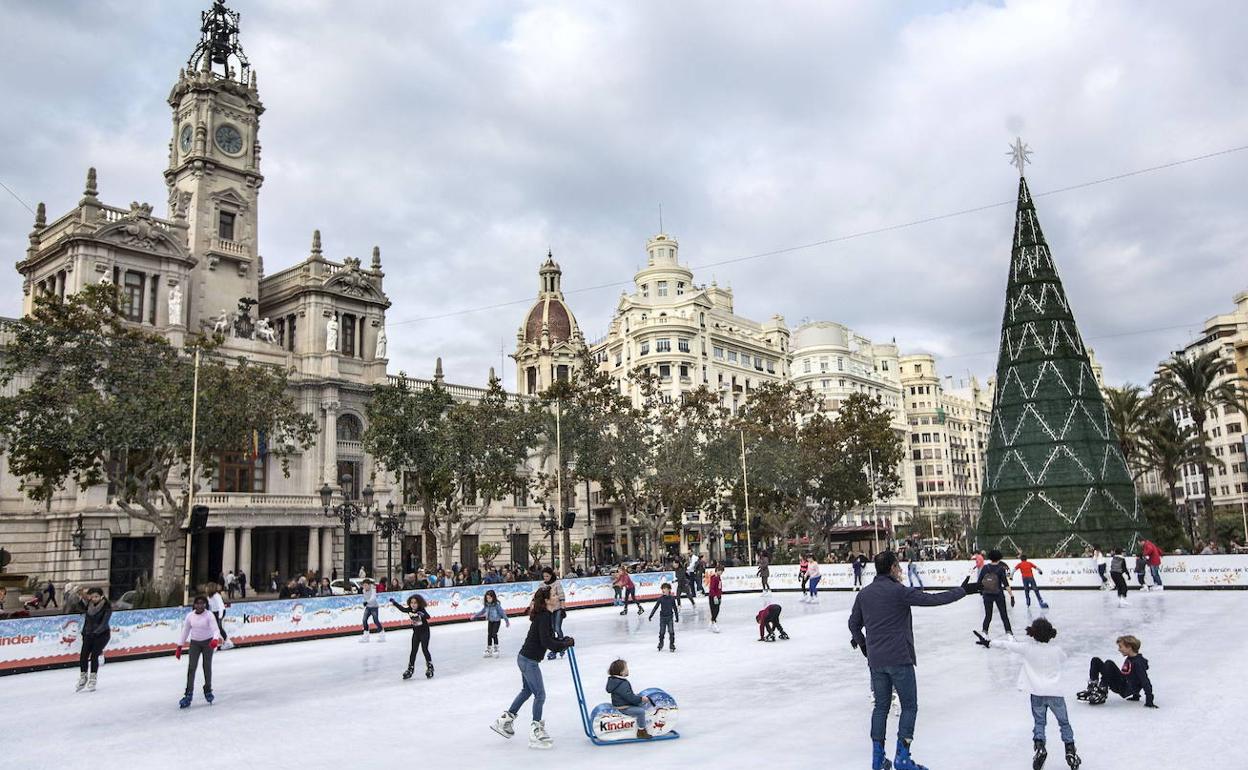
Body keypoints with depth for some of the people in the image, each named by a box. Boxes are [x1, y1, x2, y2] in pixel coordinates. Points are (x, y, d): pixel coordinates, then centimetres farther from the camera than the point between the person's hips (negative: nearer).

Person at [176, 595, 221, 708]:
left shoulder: (209, 615, -17)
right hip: (194, 643, 2)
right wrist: (179, 647, 5)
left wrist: (215, 639, -46)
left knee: (207, 666, 6)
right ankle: (188, 695, -4)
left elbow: (215, 629, -26)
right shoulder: (190, 616, -7)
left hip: (207, 642, -2)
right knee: (191, 667, -6)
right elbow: (185, 631, 4)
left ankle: (208, 690, 26)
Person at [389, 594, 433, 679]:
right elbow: (402, 608, 15)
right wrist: (394, 602, 18)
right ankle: (410, 669, 13)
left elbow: (428, 617, -37)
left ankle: (430, 668, 4)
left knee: (425, 649, -7)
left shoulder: (422, 610, -20)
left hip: (424, 632, -5)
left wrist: (422, 614, -57)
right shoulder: (409, 610, -4)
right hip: (416, 633, 5)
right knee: (413, 651, 7)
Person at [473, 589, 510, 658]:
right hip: (490, 621, 6)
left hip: (496, 621, -6)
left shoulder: (496, 605, -21)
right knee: (489, 635, 8)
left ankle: (496, 650, 5)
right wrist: (475, 616, 17)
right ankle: (488, 651, 17)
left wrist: (507, 621, -16)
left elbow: (502, 612, -18)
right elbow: (482, 611, 12)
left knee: (494, 635, -10)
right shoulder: (487, 605, -4)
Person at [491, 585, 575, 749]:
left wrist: (563, 642, 0)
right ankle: (536, 733, 6)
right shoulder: (543, 616, -22)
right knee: (540, 695, -2)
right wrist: (566, 643, -17)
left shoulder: (546, 615, 8)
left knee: (527, 691, 25)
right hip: (529, 661, -10)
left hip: (525, 658, 10)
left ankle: (504, 720, 36)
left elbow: (550, 639, 15)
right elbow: (546, 642, -27)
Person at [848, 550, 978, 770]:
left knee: (881, 706, 14)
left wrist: (862, 642, 32)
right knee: (909, 706, 7)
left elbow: (854, 623, 14)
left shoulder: (863, 594, 5)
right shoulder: (899, 591, -12)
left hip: (875, 661, 6)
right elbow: (934, 599, -12)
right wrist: (962, 591, 0)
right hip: (899, 659, -5)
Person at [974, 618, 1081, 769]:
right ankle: (1071, 752, 13)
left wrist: (988, 643, 13)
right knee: (1064, 722, 15)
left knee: (1039, 722, 12)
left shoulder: (1027, 648, -5)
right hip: (1055, 692, 1)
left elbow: (1006, 645, 2)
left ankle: (1039, 747, -6)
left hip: (1037, 693, 0)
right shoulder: (1056, 650, 0)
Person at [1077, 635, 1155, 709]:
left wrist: (1149, 702, -21)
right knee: (1096, 661, 3)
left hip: (1127, 690, -9)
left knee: (1109, 664, -27)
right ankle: (1091, 689, -7)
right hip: (1120, 685, 9)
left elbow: (1146, 683, -17)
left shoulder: (1138, 663, -14)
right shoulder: (1129, 659, 13)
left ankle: (1102, 693, -27)